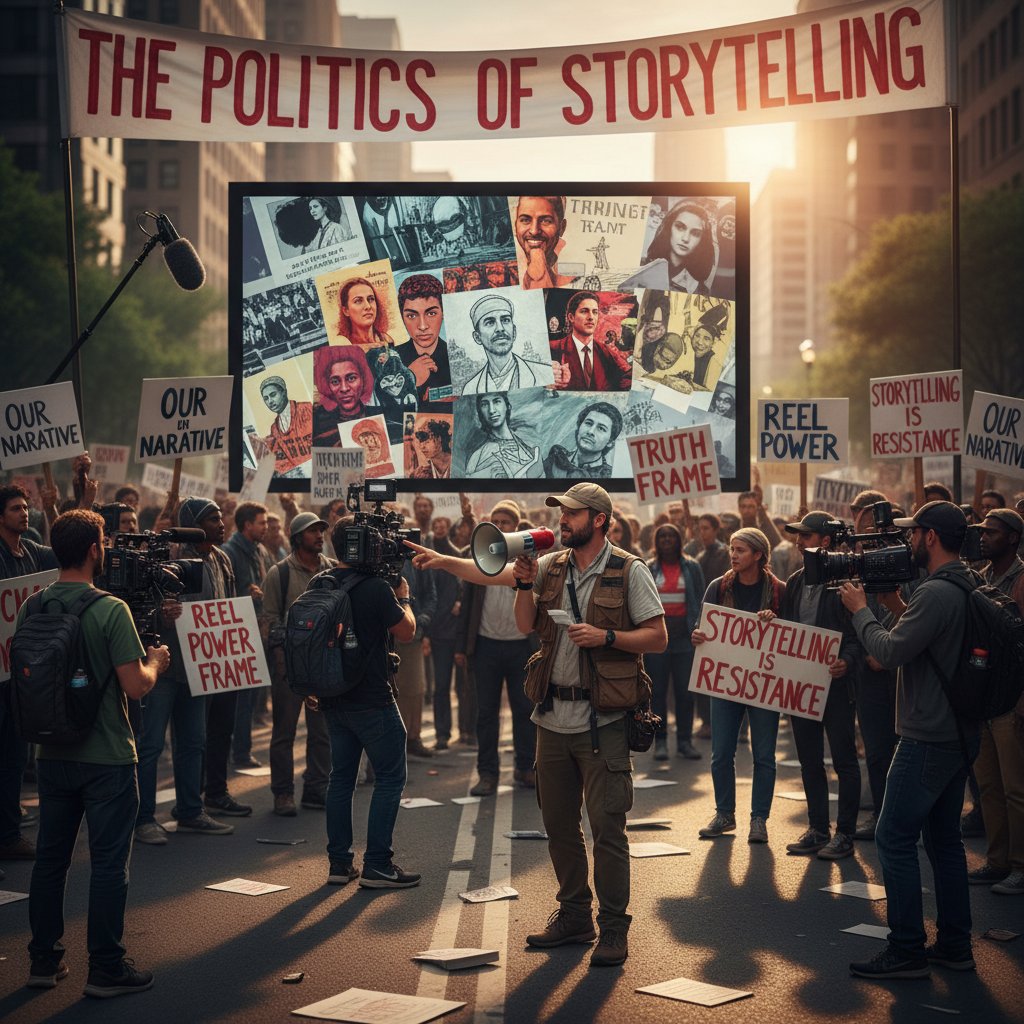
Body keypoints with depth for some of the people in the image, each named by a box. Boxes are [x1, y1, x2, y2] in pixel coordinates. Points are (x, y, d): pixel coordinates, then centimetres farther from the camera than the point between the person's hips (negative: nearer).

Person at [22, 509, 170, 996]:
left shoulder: (31, 609, 1)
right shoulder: (110, 610, -17)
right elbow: (135, 685, -19)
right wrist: (156, 661, 1)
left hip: (53, 755, 6)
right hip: (106, 756, -6)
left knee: (50, 858, 14)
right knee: (108, 863, 2)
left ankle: (44, 960, 23)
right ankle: (105, 969, 7)